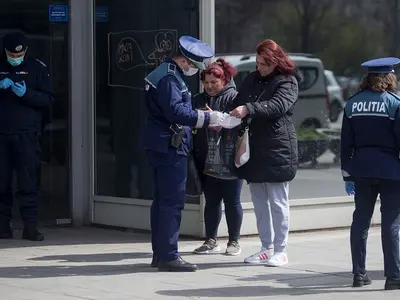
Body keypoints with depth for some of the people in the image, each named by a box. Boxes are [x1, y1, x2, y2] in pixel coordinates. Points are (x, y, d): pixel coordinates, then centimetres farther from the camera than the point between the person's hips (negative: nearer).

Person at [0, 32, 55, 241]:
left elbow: (48, 99, 2)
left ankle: (30, 226, -5)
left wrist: (26, 94, -14)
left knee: (28, 182, -5)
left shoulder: (37, 68, 6)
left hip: (27, 135, -2)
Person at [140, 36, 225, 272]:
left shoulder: (170, 75, 17)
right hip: (170, 146, -11)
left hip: (164, 146, 11)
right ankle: (168, 256, -8)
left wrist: (205, 119, 12)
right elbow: (176, 112, -26)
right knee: (173, 202, -9)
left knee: (163, 200, 14)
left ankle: (160, 254, 20)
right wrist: (207, 118, -22)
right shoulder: (168, 79, -16)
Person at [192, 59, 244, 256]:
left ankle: (234, 241, 13)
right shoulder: (199, 100, 13)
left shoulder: (234, 98, -5)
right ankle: (211, 241, 17)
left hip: (229, 160, -5)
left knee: (232, 201, 4)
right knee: (211, 201, 10)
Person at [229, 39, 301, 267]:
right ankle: (267, 249, 18)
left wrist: (249, 109, -37)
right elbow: (238, 105, 14)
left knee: (278, 203, -2)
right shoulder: (252, 80, 14)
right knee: (259, 203, 10)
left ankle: (280, 251, 4)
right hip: (255, 151, 7)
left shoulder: (288, 82, -6)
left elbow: (278, 105, -23)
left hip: (278, 151, -7)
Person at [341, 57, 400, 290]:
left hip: (361, 170, 4)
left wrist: (347, 174, 13)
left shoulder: (352, 104, 5)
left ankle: (359, 274, 13)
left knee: (361, 220, 11)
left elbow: (346, 143, 7)